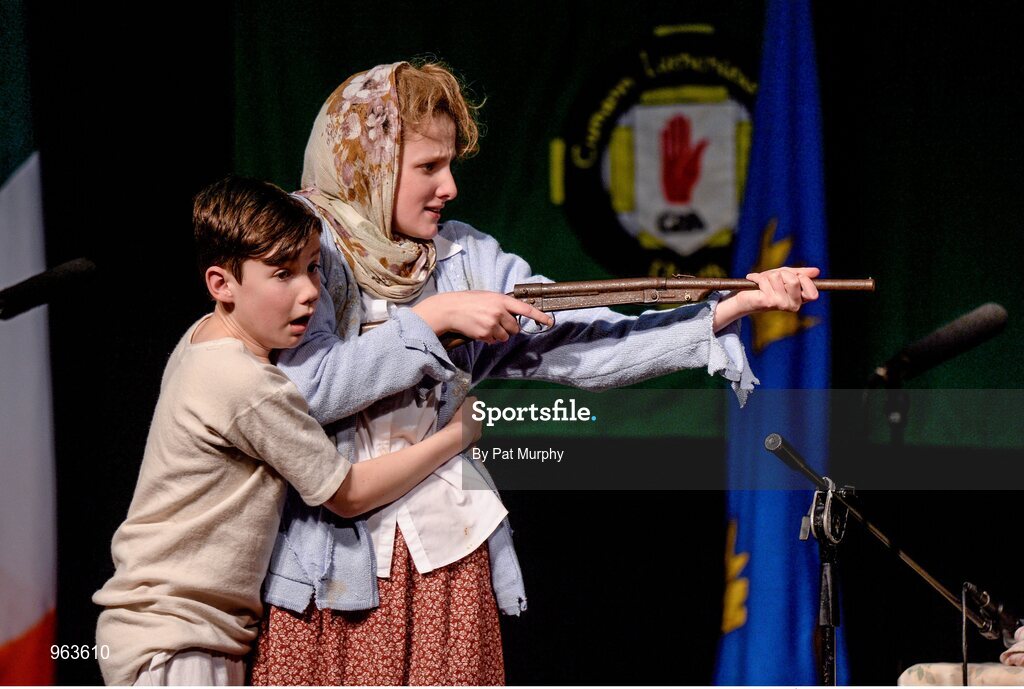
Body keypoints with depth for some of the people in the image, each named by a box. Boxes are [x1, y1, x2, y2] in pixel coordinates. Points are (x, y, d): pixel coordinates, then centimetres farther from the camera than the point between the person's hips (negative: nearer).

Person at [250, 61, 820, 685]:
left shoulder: (467, 258, 9)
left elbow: (583, 346, -1)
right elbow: (303, 391, -21)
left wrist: (731, 310, -10)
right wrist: (432, 318, -18)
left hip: (448, 561, 4)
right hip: (331, 567, -4)